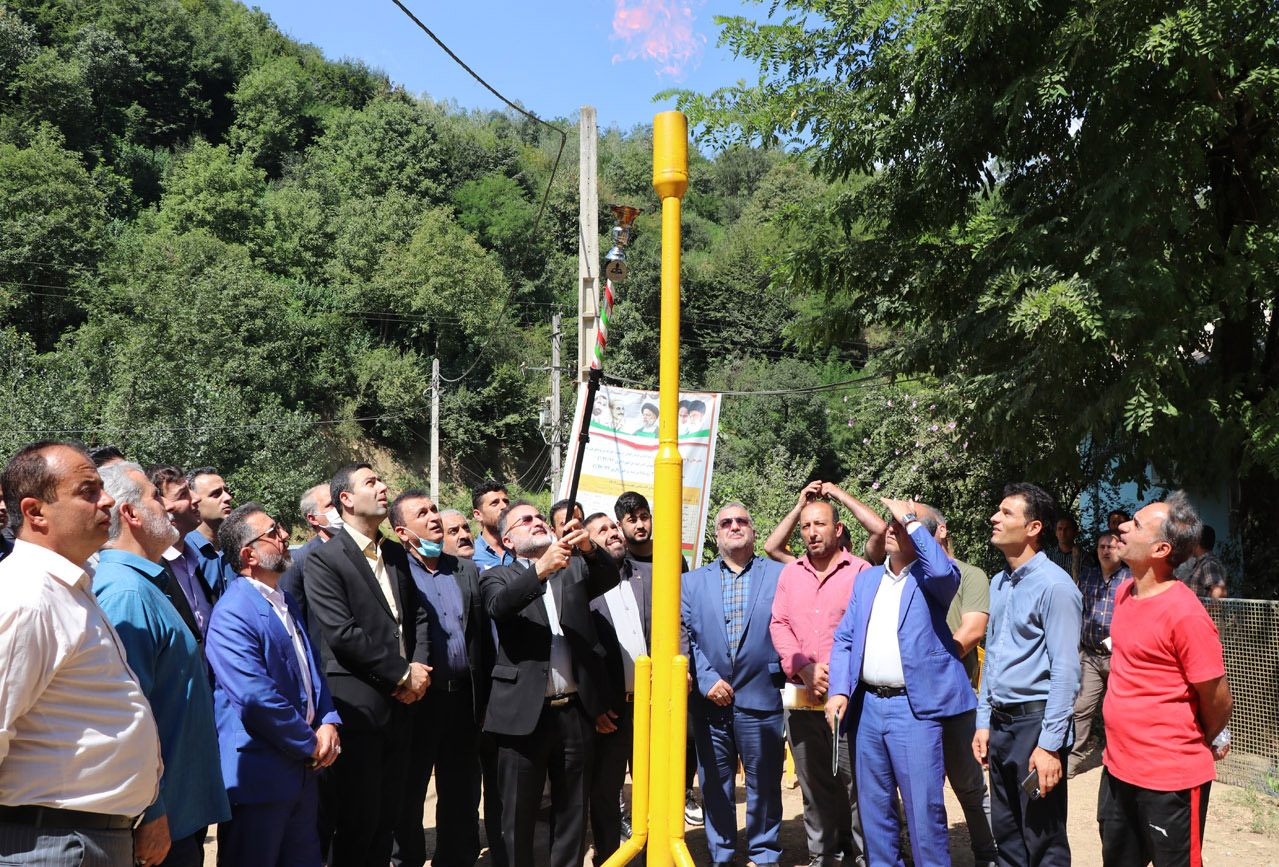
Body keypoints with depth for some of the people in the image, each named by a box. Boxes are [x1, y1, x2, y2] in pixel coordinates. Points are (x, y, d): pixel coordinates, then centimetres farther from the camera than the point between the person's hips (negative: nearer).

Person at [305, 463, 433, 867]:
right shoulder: (324, 560, -8)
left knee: (387, 816, 13)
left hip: (400, 702, 7)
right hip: (358, 707, -6)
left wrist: (419, 665, -1)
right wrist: (403, 674, -13)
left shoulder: (396, 553, 15)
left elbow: (417, 615, 17)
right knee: (358, 820, 0)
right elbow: (342, 634, -16)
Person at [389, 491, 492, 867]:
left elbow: (484, 637, 12)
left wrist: (483, 698, 9)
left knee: (462, 795, 13)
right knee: (408, 794, 10)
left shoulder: (467, 570, 11)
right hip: (418, 699, -4)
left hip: (463, 699, 4)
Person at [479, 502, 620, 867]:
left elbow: (609, 577, -5)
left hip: (575, 710, 3)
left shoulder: (574, 569, 13)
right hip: (524, 712, -3)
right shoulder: (498, 576, 5)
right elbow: (499, 605, -17)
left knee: (573, 812, 13)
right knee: (519, 815, 8)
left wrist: (588, 547, -26)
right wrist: (541, 569, -32)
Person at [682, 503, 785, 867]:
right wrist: (706, 680, -8)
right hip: (710, 701, 2)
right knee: (715, 785, 9)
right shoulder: (692, 581, 10)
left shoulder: (779, 575, 5)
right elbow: (683, 636, 2)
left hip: (761, 700, -1)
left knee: (765, 784, 7)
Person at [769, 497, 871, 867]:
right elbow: (779, 624, 7)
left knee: (855, 779, -3)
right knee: (812, 781, 11)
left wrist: (835, 672, -12)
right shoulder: (790, 573, 13)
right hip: (801, 696, 4)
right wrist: (804, 669, -7)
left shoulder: (861, 572, -1)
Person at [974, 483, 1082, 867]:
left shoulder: (1054, 585, -14)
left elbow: (1065, 671, -17)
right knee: (1006, 835, 16)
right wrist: (984, 722, 14)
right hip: (1000, 722, 8)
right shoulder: (998, 584, 12)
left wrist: (1050, 745, -20)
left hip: (1035, 721, -8)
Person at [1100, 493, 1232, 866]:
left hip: (1170, 780, -8)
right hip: (1118, 768, 8)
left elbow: (1218, 701, -14)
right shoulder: (1124, 592, 4)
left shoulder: (1185, 614, -23)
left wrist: (1203, 743, 5)